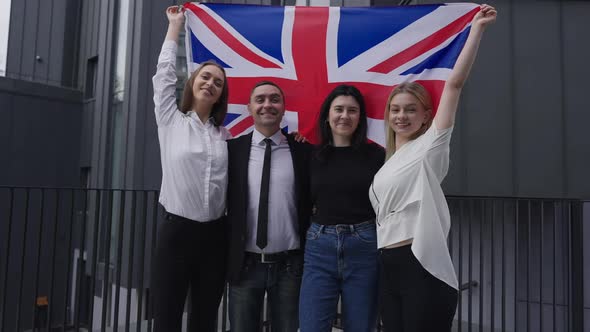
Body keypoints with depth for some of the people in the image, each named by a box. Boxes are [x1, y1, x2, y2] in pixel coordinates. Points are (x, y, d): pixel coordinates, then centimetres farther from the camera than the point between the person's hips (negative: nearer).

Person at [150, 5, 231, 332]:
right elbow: (164, 74, 7)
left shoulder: (224, 134, 9)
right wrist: (175, 25, 19)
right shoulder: (170, 121, 4)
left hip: (215, 235, 3)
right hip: (176, 231, -2)